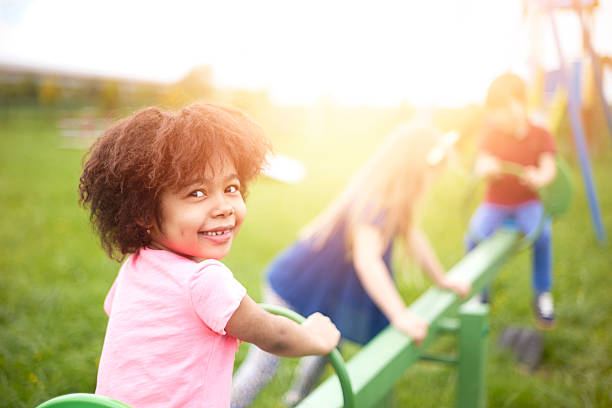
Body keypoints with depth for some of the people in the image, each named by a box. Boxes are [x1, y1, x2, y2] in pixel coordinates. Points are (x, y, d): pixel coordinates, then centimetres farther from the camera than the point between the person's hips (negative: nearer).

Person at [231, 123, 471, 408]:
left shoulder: (394, 197, -1)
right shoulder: (375, 202, -31)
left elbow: (411, 235, 12)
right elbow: (366, 258, -42)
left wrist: (442, 279, 20)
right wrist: (400, 315, -44)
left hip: (329, 291, 10)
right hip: (299, 287, -9)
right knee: (263, 366, -6)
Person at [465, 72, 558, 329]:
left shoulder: (540, 135, -2)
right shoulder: (491, 135, 0)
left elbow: (549, 168, -12)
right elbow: (480, 166, -11)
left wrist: (540, 179, -37)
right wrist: (486, 169, -37)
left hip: (528, 203, -1)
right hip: (495, 203, 1)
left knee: (541, 233, -32)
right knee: (474, 235, -26)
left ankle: (542, 294, -10)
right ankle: (479, 295, -3)